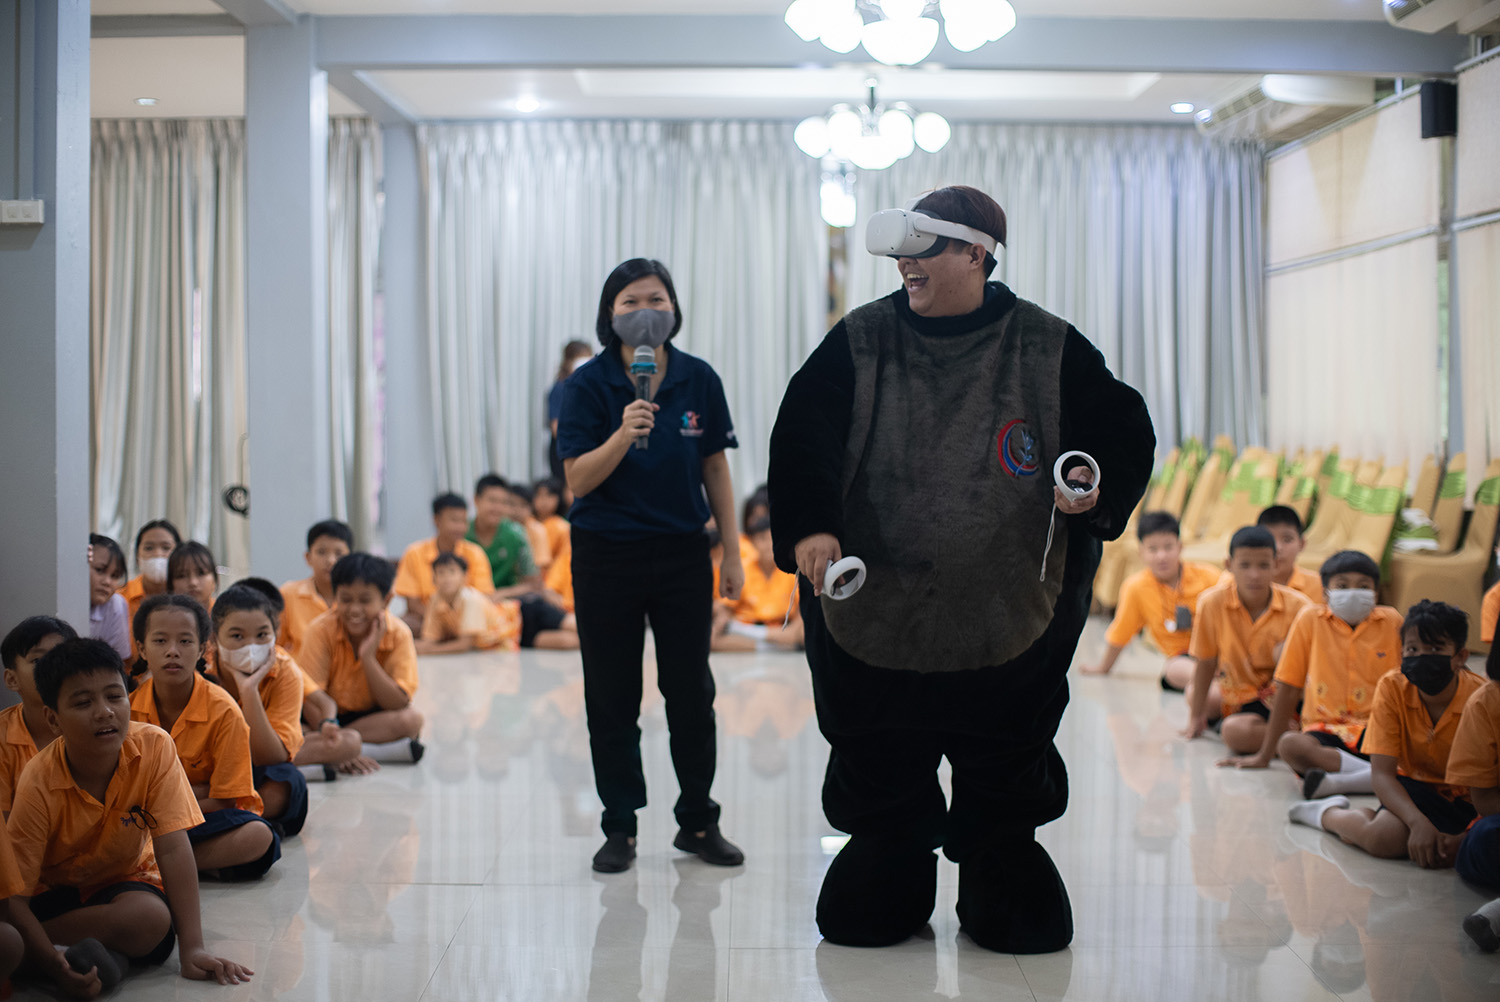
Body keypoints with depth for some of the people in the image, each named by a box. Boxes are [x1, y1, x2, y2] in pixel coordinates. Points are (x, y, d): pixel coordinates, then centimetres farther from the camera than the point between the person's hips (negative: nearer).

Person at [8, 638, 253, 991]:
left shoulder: (154, 747, -21)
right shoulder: (38, 786, -25)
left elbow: (172, 848, -21)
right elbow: (13, 894, -27)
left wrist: (192, 949, -28)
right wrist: (56, 968, -43)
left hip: (125, 879, 1)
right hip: (54, 890, -1)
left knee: (152, 917, -35)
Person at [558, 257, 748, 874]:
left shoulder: (699, 380, 0)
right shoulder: (588, 385, -7)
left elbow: (715, 469, 6)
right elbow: (578, 480, -12)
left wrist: (732, 553, 6)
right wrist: (624, 434, -28)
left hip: (683, 552, 1)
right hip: (606, 556, -1)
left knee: (691, 690, 6)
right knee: (613, 697, 6)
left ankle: (698, 821, 20)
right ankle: (620, 828, 18)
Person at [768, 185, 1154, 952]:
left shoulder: (1049, 349, -2)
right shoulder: (860, 342, 0)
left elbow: (1123, 432, 3)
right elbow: (802, 435, -6)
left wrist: (1097, 489, -19)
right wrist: (808, 526, -23)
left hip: (1010, 619, -1)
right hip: (874, 615, 1)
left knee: (1006, 777, 13)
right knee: (880, 775, 13)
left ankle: (1005, 887, 34)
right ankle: (885, 890, 35)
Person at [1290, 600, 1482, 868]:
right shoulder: (1393, 687, -12)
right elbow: (1381, 773, -15)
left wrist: (1462, 839, -33)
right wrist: (1418, 822, -33)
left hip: (1472, 798, 1)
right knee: (1384, 838, -32)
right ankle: (1329, 813, 3)